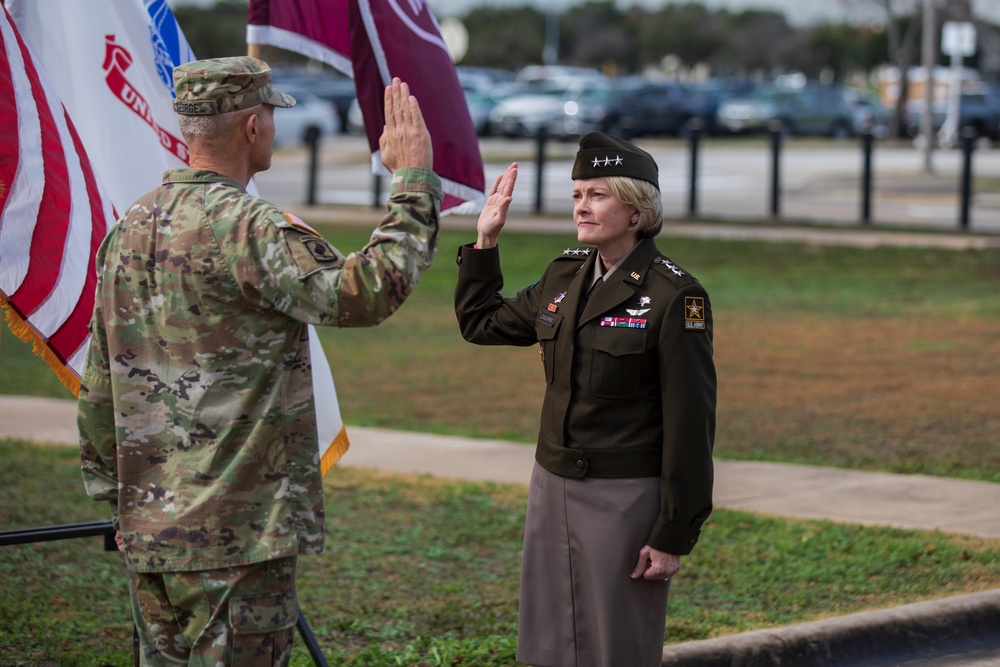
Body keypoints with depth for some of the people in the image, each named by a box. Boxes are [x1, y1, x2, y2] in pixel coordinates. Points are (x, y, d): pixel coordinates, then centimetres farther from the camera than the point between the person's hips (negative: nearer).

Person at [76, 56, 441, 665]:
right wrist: (414, 180, -12)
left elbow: (100, 379, 15)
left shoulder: (130, 228, 10)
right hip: (236, 528, -8)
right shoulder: (244, 229, -17)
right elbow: (366, 291, -23)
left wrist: (110, 486, 24)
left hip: (148, 523, 9)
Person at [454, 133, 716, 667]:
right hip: (553, 489, 7)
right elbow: (479, 323, 22)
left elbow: (691, 422, -14)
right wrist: (485, 240, 11)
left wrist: (674, 536, -15)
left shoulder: (675, 297, -13)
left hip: (626, 498, -7)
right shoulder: (563, 278, 7)